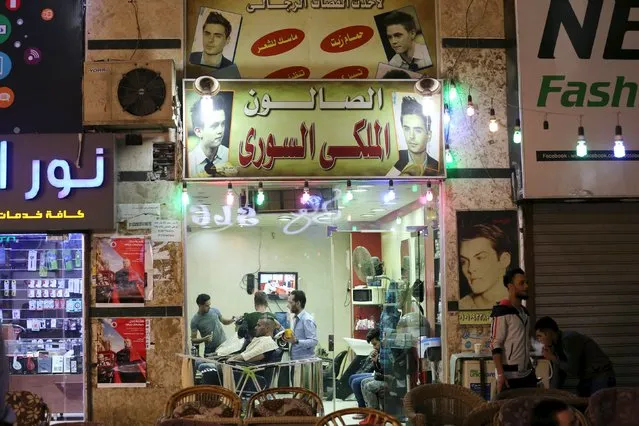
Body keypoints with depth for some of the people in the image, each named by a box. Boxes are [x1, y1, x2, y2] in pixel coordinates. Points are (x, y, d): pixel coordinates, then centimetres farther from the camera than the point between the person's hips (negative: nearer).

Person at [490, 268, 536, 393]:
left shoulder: (524, 312, 16)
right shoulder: (501, 312, -10)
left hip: (526, 374, 8)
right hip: (509, 375, -8)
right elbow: (495, 345, -14)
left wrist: (531, 368, 18)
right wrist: (500, 374, -19)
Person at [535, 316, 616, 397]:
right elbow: (560, 370, 11)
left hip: (601, 377, -9)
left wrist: (553, 359, -13)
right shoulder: (556, 344, 5)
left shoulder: (568, 339, -22)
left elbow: (573, 370, -23)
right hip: (587, 379, 9)